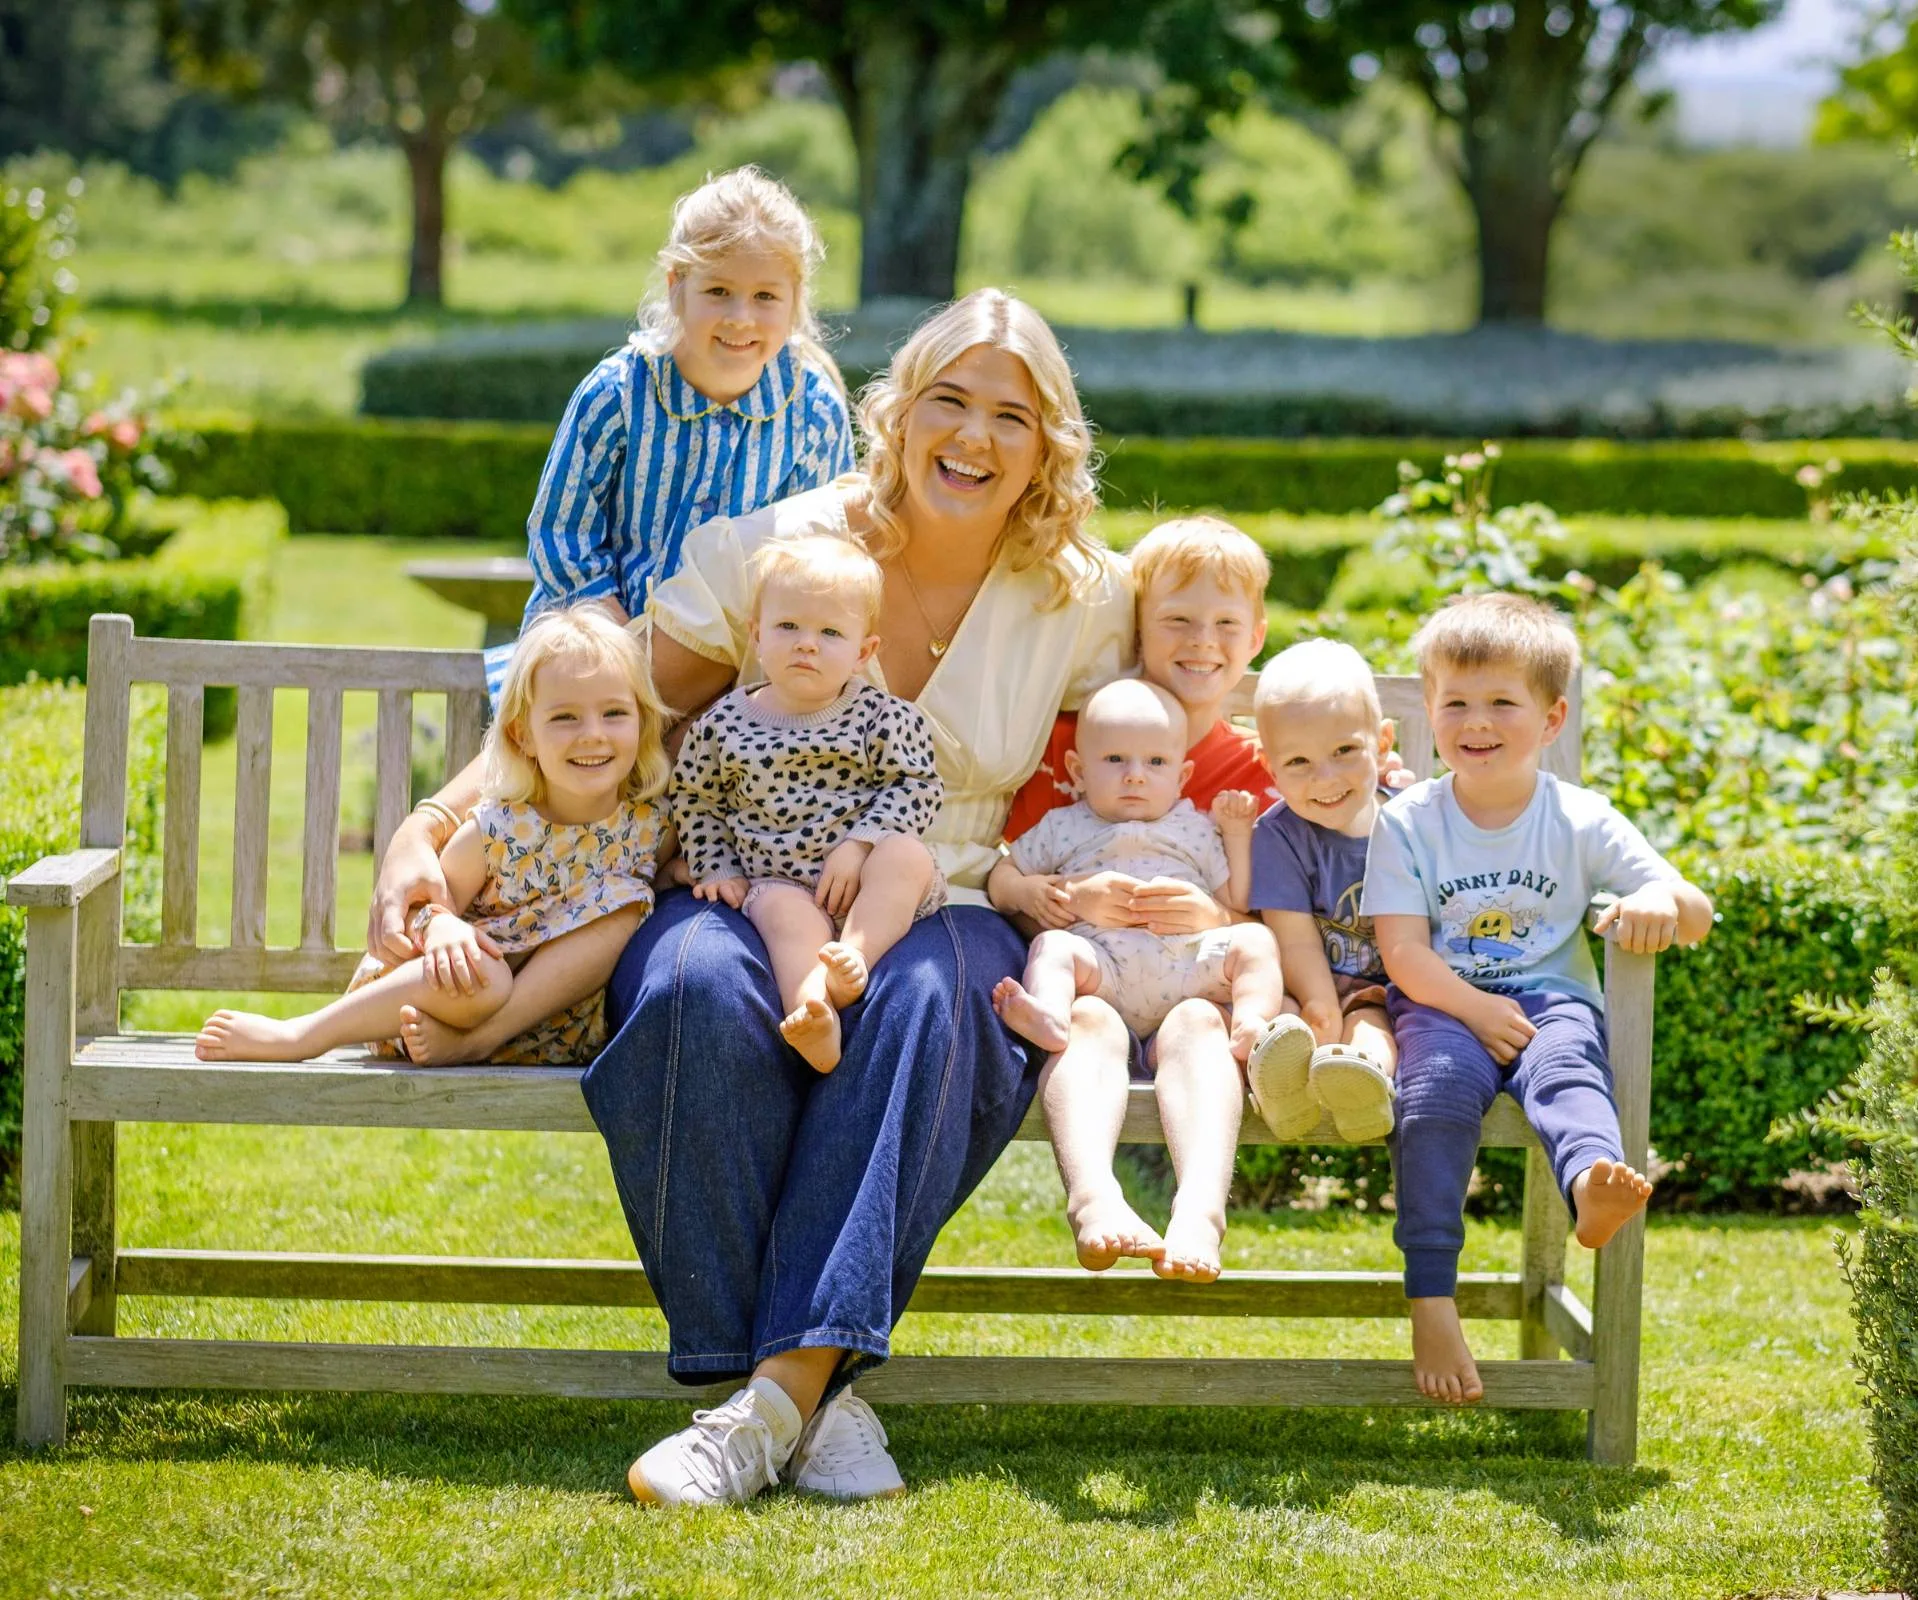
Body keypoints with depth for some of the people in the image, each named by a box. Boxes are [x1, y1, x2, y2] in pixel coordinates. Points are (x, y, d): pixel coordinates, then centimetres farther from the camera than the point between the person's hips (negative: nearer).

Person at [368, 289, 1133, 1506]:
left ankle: (786, 1387, -40)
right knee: (699, 987, -37)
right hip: (750, 898, 0)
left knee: (925, 998, -37)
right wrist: (428, 831, -8)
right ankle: (816, 1393, -34)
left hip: (944, 914, 0)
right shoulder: (773, 548, 1)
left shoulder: (1083, 599, 6)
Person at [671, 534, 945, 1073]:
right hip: (779, 879, 0)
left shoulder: (880, 716, 2)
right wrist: (717, 868, 4)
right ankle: (811, 1009, -54)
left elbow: (915, 786, -2)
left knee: (906, 855, -29)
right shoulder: (724, 724, 7)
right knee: (783, 907, -32)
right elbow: (695, 801, 16)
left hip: (864, 873, 1)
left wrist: (859, 845, -15)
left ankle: (856, 953, -41)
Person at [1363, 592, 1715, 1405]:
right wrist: (1475, 1009, -18)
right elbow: (1404, 952, -2)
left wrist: (1660, 900, -21)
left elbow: (1697, 915, 4)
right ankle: (1430, 1304, -35)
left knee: (1565, 1064, -35)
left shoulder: (1581, 822, 7)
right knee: (1438, 1090, -33)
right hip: (1441, 1005, 0)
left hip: (1551, 998, 0)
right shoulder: (1407, 823, 6)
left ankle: (1592, 1186, -68)